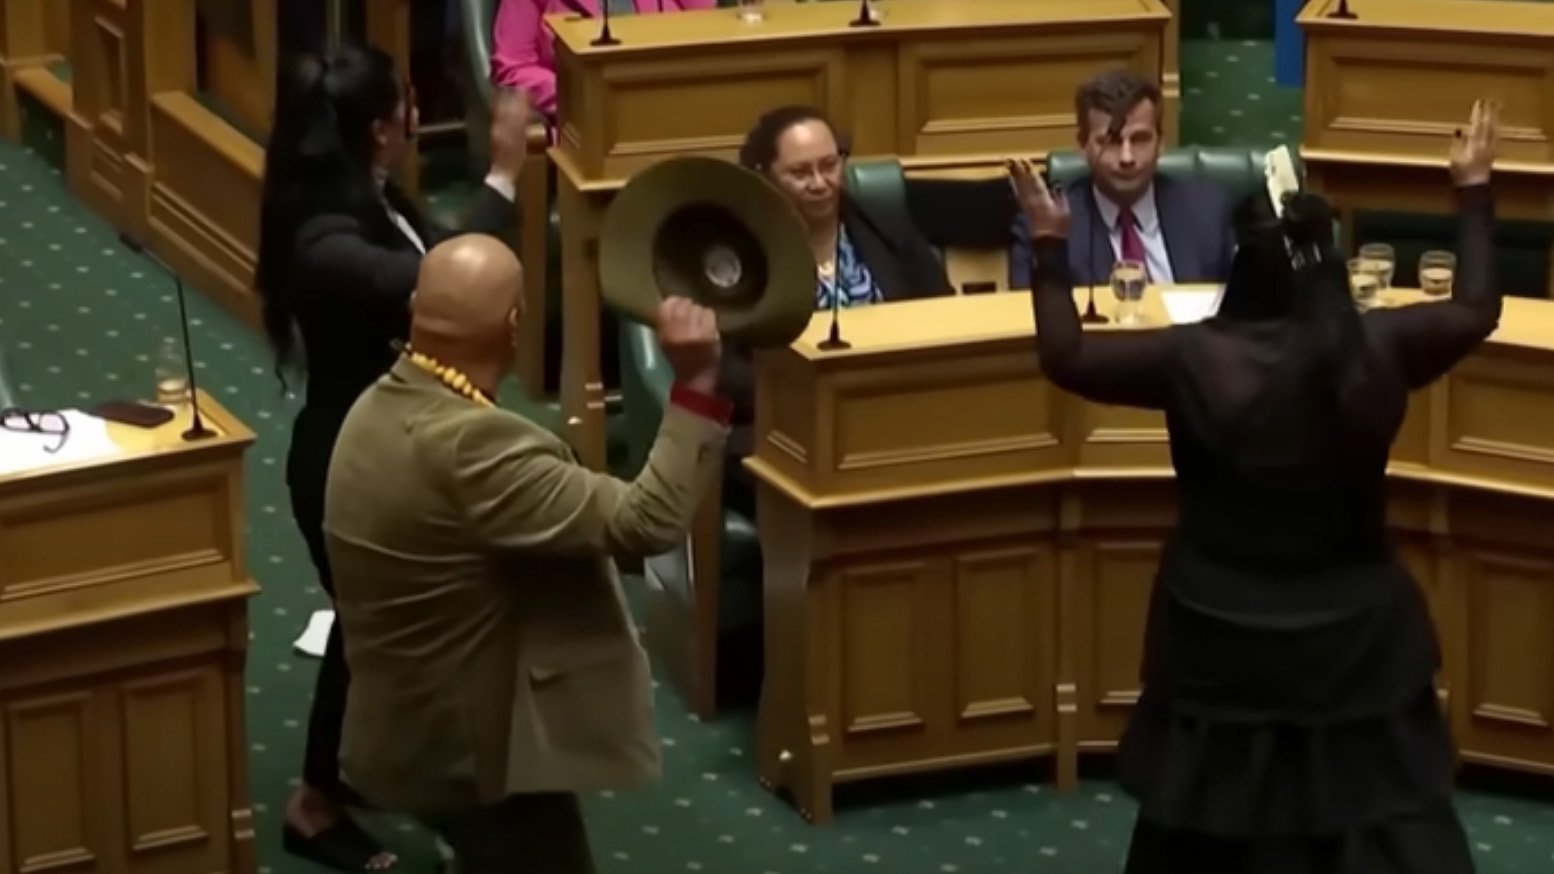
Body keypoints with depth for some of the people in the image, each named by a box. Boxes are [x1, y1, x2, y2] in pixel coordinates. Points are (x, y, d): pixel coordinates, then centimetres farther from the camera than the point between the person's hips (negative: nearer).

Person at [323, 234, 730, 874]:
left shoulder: (380, 409, 1)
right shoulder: (469, 445, -32)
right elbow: (644, 523, -31)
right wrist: (696, 384, -28)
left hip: (426, 729, 10)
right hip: (474, 746, -10)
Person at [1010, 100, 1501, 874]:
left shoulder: (1196, 360, -19)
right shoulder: (1378, 350, -13)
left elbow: (1064, 356, -7)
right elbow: (1477, 311, 6)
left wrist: (1050, 245, 2)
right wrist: (1474, 190, 16)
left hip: (1225, 646, -1)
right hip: (1354, 640, 1)